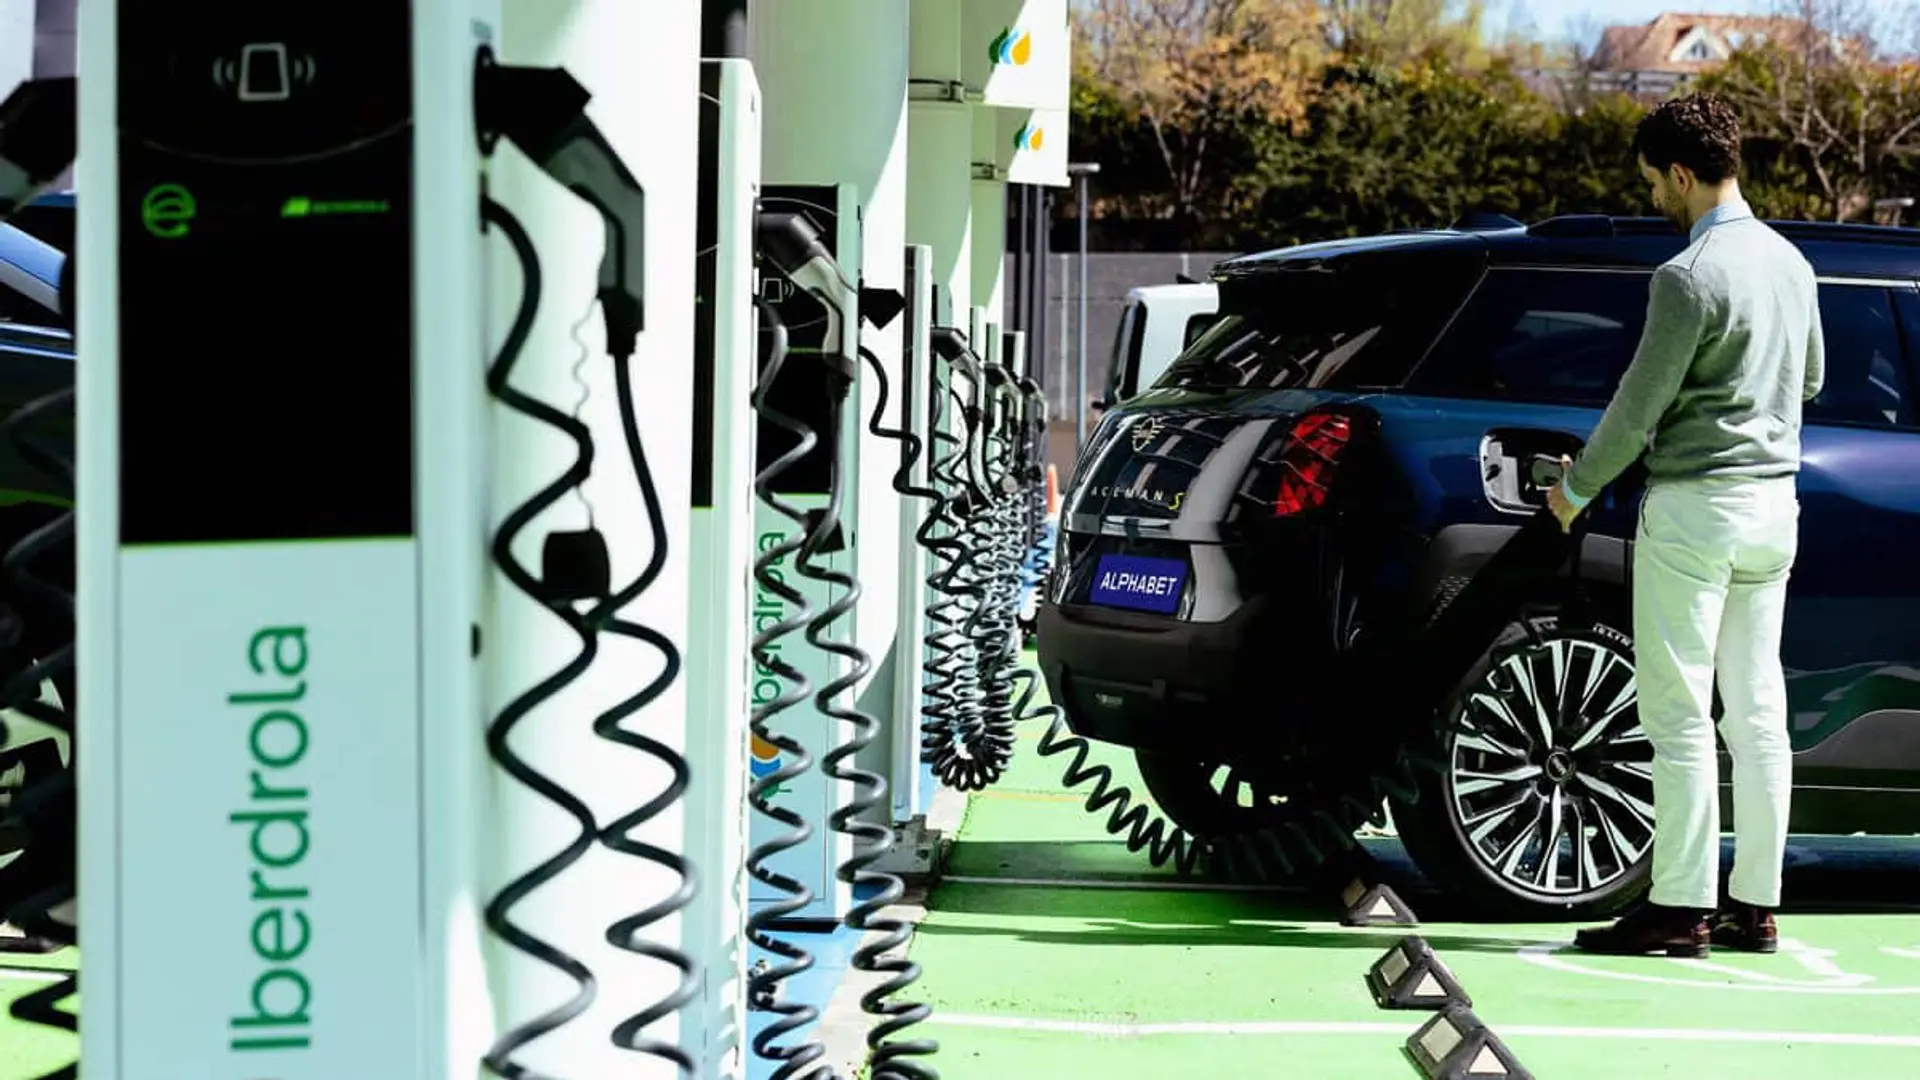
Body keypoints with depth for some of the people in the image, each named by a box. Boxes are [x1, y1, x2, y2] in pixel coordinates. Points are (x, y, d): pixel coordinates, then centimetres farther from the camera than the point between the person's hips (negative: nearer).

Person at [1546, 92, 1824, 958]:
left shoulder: (1689, 278, -17)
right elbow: (1810, 379, 21)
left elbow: (1640, 406, -13)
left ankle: (1681, 909, -5)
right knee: (1757, 708, 9)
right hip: (1774, 501, 8)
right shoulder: (1789, 263, 8)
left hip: (1694, 505, -8)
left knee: (1679, 710, -4)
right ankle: (1756, 904, 12)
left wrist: (1578, 487, 1)